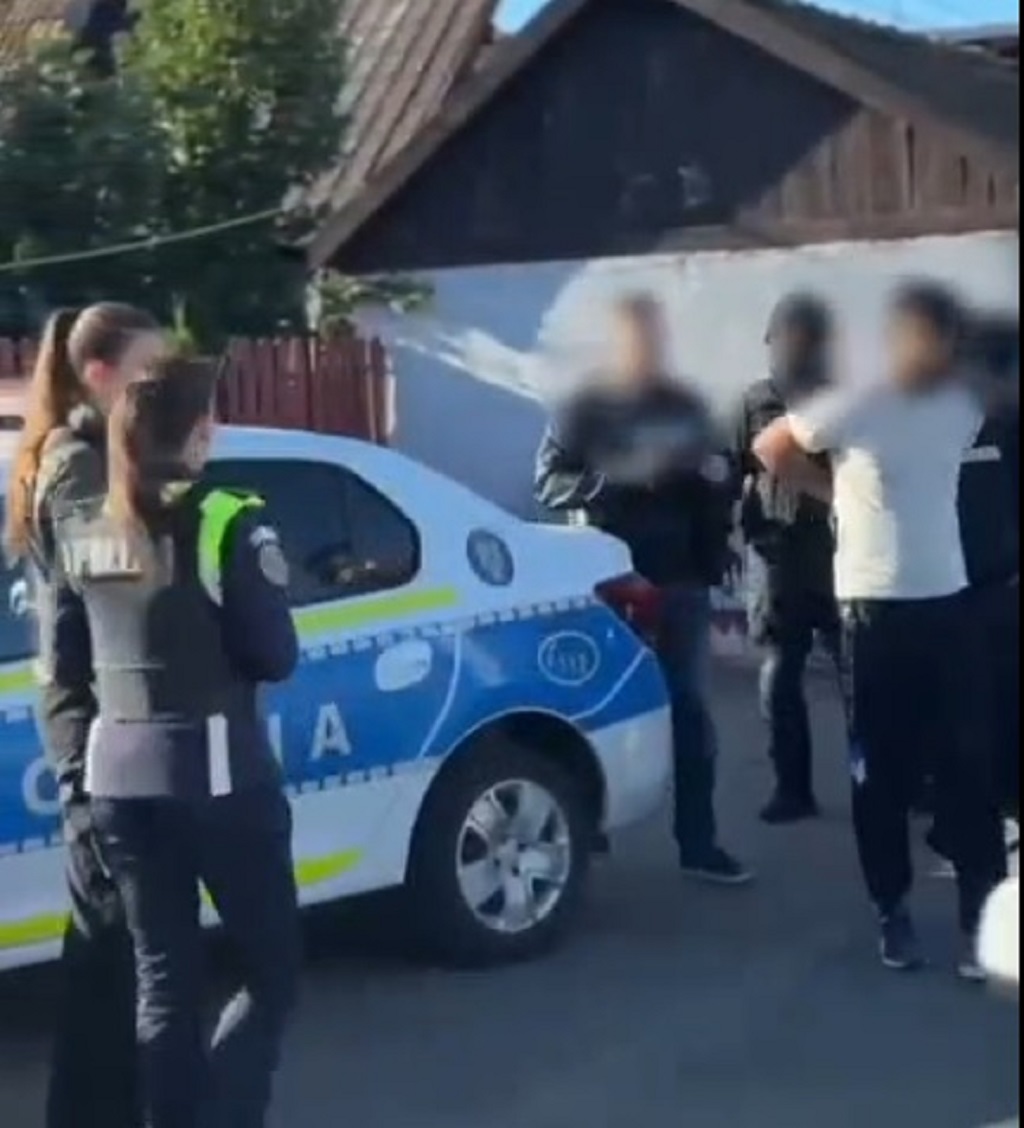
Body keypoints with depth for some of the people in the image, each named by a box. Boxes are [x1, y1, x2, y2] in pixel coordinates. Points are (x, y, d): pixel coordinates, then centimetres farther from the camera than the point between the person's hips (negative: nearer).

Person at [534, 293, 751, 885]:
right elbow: (549, 482, -9)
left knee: (689, 707, 4)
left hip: (680, 579, 4)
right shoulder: (587, 410, -1)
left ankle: (699, 843, 9)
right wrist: (618, 478, -22)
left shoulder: (687, 407, 12)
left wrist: (718, 476, -4)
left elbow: (711, 483, 20)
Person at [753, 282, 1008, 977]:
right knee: (882, 768, 5)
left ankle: (983, 914, 4)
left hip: (947, 601, 3)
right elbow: (772, 448, 1)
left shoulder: (964, 409, 4)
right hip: (875, 606, -3)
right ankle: (894, 912, 17)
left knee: (964, 764, 0)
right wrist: (839, 490, 5)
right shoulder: (855, 409, -9)